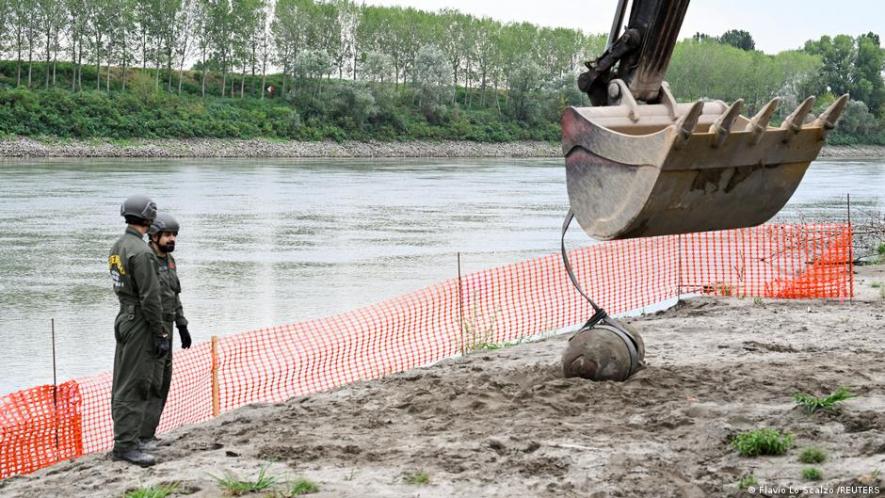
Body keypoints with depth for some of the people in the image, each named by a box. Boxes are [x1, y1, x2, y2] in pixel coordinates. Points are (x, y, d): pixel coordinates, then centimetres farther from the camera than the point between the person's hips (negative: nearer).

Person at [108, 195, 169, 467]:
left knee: (123, 385, 13)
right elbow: (150, 298, -21)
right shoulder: (141, 252, -19)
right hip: (140, 324, -10)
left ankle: (122, 441, 19)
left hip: (124, 319, 10)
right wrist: (160, 334, -15)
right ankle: (127, 445, -7)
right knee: (134, 386, -8)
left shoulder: (117, 247, 11)